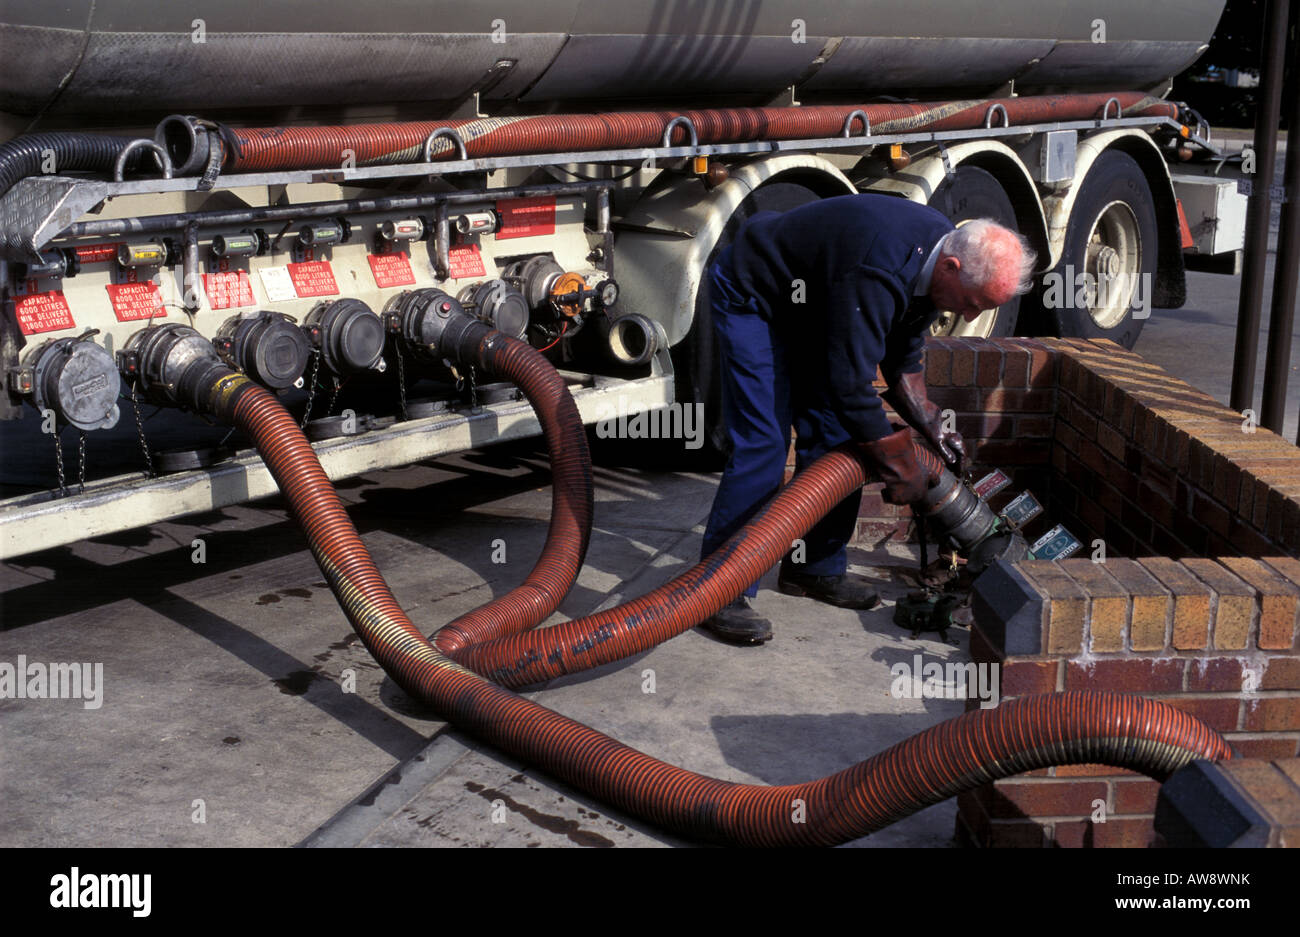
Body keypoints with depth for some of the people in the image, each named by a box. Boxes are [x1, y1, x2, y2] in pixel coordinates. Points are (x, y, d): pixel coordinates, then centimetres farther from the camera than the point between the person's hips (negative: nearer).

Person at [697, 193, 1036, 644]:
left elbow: (902, 356, 7)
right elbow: (850, 384, -34)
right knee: (763, 442, -17)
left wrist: (932, 426, -1)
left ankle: (815, 565, 15)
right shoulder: (878, 272, -38)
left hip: (808, 305, 9)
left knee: (835, 434, 3)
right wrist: (899, 468, -24)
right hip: (749, 298, -9)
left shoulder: (934, 256, -9)